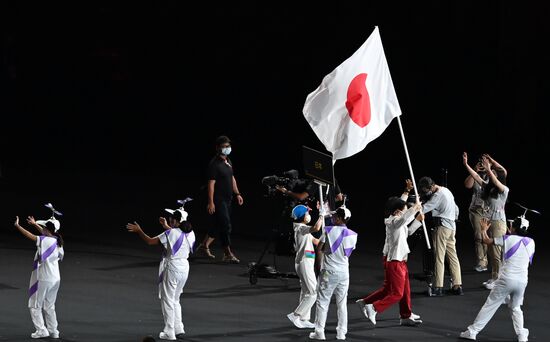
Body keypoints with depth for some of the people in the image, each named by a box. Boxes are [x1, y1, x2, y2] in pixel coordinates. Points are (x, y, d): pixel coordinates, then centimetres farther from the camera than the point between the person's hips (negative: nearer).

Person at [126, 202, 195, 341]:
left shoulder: (171, 233, -17)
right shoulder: (190, 233, 3)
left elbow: (150, 241, -12)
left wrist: (138, 230, -1)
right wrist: (166, 227, 33)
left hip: (171, 268, -7)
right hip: (184, 267, 7)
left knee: (167, 300, 3)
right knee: (175, 300, 21)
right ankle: (178, 328, 18)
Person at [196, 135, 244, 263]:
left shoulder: (228, 161, 12)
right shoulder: (214, 164, -16)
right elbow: (211, 183, -18)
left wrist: (237, 194, 18)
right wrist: (211, 202, -21)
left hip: (227, 199, 9)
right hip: (218, 200, -9)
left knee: (219, 225, 15)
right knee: (225, 225, -8)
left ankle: (204, 246, 28)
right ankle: (228, 254, -3)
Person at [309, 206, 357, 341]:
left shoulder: (328, 231, -10)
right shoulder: (352, 235, 0)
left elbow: (318, 249, -5)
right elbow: (348, 253, 8)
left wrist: (320, 264, 7)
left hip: (328, 272, -3)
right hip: (344, 272, 3)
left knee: (322, 302, 3)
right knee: (342, 303, 10)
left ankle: (319, 332, 3)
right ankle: (341, 332, 11)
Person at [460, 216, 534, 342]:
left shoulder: (508, 239, -4)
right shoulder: (531, 242, 6)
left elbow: (487, 240, 6)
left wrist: (484, 229, 27)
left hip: (506, 279, -3)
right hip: (522, 281, 3)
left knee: (490, 306, 3)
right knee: (515, 307, 23)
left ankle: (472, 331, 6)